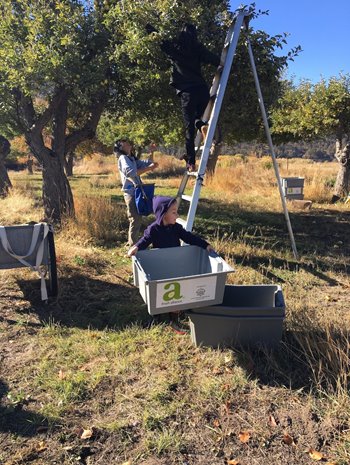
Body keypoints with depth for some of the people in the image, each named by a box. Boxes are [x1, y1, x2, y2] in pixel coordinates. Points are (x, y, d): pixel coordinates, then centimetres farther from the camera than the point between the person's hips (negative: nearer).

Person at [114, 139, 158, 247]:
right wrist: (148, 168, -22)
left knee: (136, 220, 16)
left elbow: (146, 163, 18)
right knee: (136, 220, -11)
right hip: (131, 193, -9)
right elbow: (130, 172, -25)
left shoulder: (132, 159, 19)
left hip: (136, 192, 9)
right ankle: (133, 246, -5)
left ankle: (131, 244, 27)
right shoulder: (123, 158, -8)